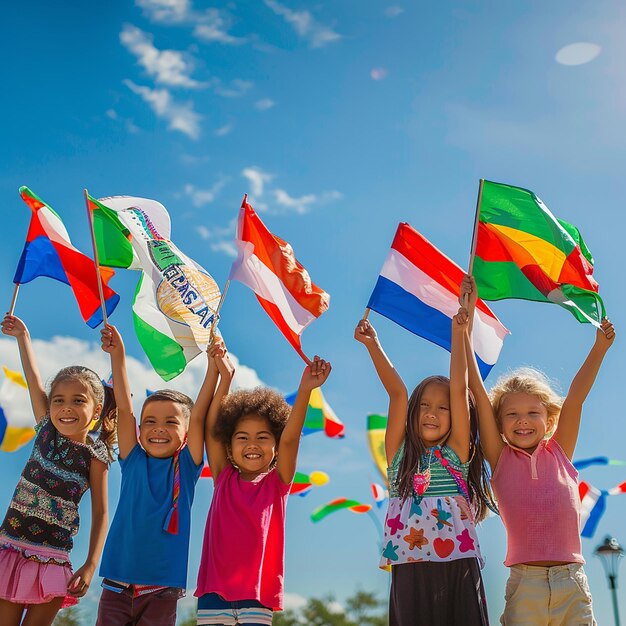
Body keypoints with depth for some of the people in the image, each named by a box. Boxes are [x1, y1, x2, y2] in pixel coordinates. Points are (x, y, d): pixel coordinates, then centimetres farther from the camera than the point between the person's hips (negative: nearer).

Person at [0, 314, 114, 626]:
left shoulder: (95, 455, -6)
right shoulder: (46, 431, 3)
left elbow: (101, 513, -5)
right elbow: (34, 380, 8)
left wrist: (90, 565, -12)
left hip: (52, 560, -2)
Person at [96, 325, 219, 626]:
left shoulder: (187, 467, 2)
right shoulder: (134, 461, 5)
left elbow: (197, 417, -8)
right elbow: (124, 409, -2)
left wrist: (213, 366, -14)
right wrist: (117, 355, -7)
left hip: (163, 586, -1)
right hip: (118, 582, 1)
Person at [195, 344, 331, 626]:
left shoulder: (277, 483, 4)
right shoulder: (224, 480, 8)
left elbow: (290, 439, -10)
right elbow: (211, 429, 2)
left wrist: (305, 390, -23)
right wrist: (225, 379, -1)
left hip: (258, 596, -1)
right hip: (214, 592, 1)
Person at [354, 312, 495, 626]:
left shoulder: (457, 453, 8)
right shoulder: (399, 454, 10)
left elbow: (459, 389, 1)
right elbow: (397, 393, 1)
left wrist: (458, 334, -1)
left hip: (458, 572, 0)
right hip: (409, 573, 0)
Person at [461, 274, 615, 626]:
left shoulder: (559, 452, 11)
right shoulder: (500, 458, 5)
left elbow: (575, 399, 7)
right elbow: (478, 390, 1)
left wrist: (600, 348, 1)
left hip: (573, 583, 2)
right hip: (525, 584, -2)